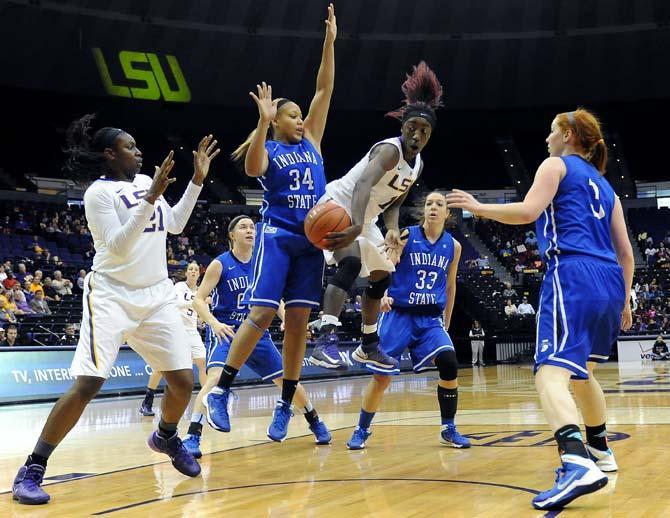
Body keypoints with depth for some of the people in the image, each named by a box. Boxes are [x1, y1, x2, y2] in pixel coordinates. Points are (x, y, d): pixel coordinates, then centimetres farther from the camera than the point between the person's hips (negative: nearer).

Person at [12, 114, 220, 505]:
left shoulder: (145, 181, 11)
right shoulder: (99, 192, -10)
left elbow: (175, 225, 21)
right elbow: (118, 246, -20)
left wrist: (197, 180, 14)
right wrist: (151, 199, -26)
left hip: (157, 295, 6)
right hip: (112, 296, -6)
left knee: (183, 382, 3)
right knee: (87, 385, -16)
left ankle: (166, 437, 34)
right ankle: (32, 470, -7)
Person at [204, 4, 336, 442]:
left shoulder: (310, 141, 16)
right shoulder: (267, 150, 3)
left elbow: (325, 89, 10)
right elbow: (252, 169, -22)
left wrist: (329, 41, 4)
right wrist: (263, 121, -31)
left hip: (312, 238, 5)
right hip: (278, 235, -5)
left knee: (299, 321, 2)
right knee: (262, 313, -15)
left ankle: (285, 405, 7)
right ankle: (220, 391, -7)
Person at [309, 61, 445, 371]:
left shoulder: (417, 164, 2)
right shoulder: (390, 149, -26)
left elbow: (394, 202, 10)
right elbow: (363, 184, -44)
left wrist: (392, 229, -13)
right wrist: (355, 226, -61)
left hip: (364, 219, 10)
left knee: (381, 278, 18)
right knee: (351, 262, -34)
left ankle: (368, 346, 33)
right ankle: (324, 342, -42)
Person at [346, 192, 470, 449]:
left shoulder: (453, 246, 5)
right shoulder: (406, 236, -5)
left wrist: (446, 322, 19)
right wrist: (382, 295, -25)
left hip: (431, 317, 2)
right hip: (399, 314, -2)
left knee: (449, 364, -18)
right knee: (382, 375, -3)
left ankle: (449, 429, 1)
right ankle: (361, 430, 18)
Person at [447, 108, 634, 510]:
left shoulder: (557, 165, 8)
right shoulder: (605, 185, 27)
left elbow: (528, 211, -9)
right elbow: (625, 251, 23)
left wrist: (478, 207, 3)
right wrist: (624, 300, 31)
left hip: (572, 275, -8)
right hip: (610, 281, 8)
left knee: (551, 373, -22)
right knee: (582, 370, 28)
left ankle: (578, 464, -44)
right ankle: (600, 450, 39)